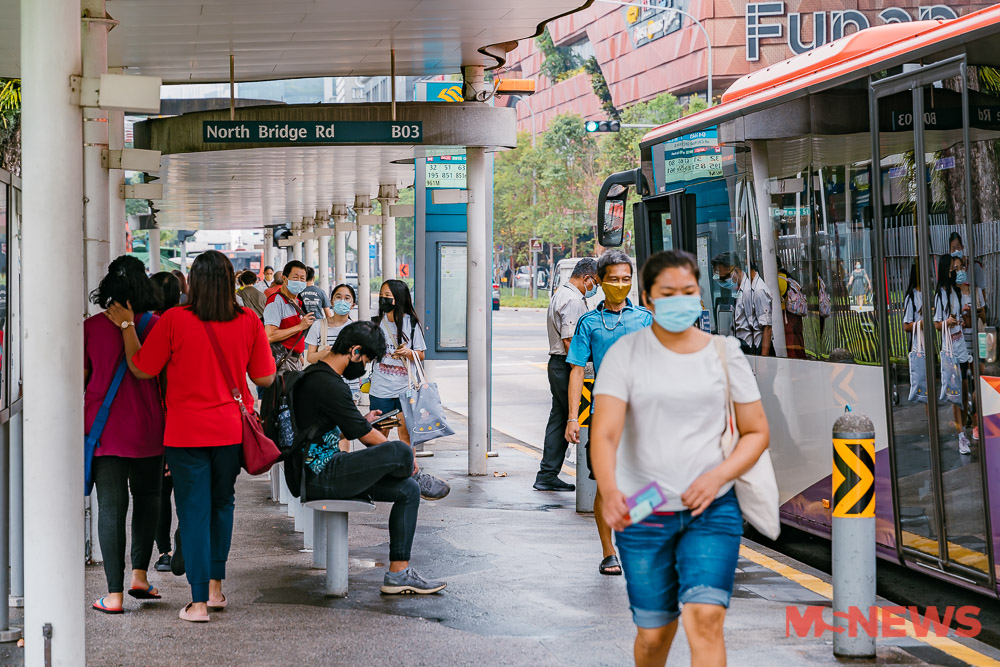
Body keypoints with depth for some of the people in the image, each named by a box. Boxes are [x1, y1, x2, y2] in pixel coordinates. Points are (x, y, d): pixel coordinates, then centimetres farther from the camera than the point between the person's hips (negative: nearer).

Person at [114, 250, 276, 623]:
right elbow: (265, 378, 2)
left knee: (194, 511, 2)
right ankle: (215, 585, 24)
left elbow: (142, 369, -3)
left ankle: (199, 601, 2)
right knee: (222, 504, 20)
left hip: (186, 433, -3)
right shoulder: (248, 322, -4)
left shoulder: (175, 320, -11)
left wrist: (127, 327, 8)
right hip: (232, 431, 3)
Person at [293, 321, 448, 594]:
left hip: (319, 472, 12)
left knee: (409, 490, 7)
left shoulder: (315, 375, 17)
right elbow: (367, 437, -13)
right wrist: (405, 458, 1)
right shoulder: (329, 384, -18)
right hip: (320, 476, -12)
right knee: (400, 451, -25)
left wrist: (361, 423, 30)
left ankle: (398, 573, 6)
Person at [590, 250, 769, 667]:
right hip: (643, 514, 0)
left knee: (705, 618, -17)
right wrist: (609, 491, -33)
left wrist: (718, 476, -11)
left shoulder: (724, 353, 4)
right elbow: (604, 433, -14)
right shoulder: (626, 354, -3)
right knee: (654, 633, 7)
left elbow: (756, 432, 8)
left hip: (712, 510, 0)